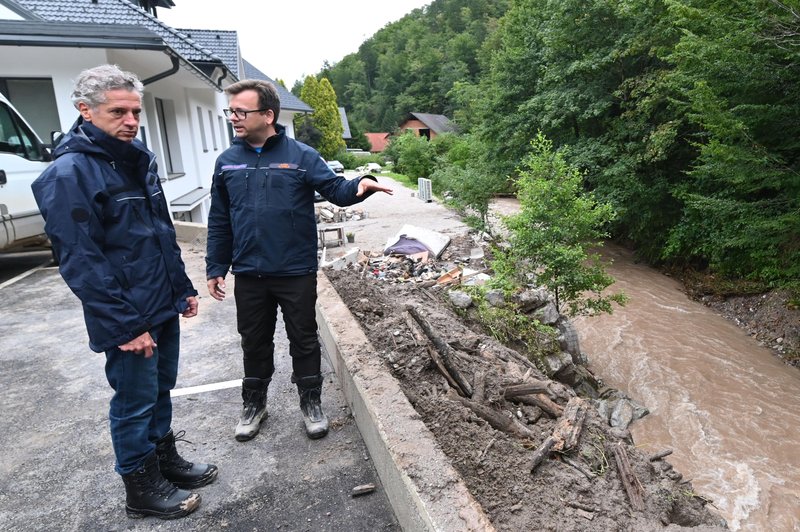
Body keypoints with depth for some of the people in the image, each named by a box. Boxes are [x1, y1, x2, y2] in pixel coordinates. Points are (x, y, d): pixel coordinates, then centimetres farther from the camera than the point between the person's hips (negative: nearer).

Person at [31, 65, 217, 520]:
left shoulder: (139, 159, 9)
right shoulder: (69, 174, -16)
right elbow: (81, 262, -19)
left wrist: (183, 288, 14)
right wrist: (125, 327, -19)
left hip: (164, 307, 8)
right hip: (128, 319, -7)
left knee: (161, 389, 20)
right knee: (135, 401, 8)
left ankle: (165, 458, 39)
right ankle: (142, 488, 27)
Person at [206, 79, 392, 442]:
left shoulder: (301, 155, -4)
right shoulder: (227, 162, 6)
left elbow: (336, 189, -7)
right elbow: (219, 222, 9)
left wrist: (360, 185, -30)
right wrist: (215, 268, 8)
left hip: (297, 273, -3)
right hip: (248, 275, 3)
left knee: (304, 340, 10)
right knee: (254, 342, 17)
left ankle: (311, 403, 30)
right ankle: (254, 404, 37)